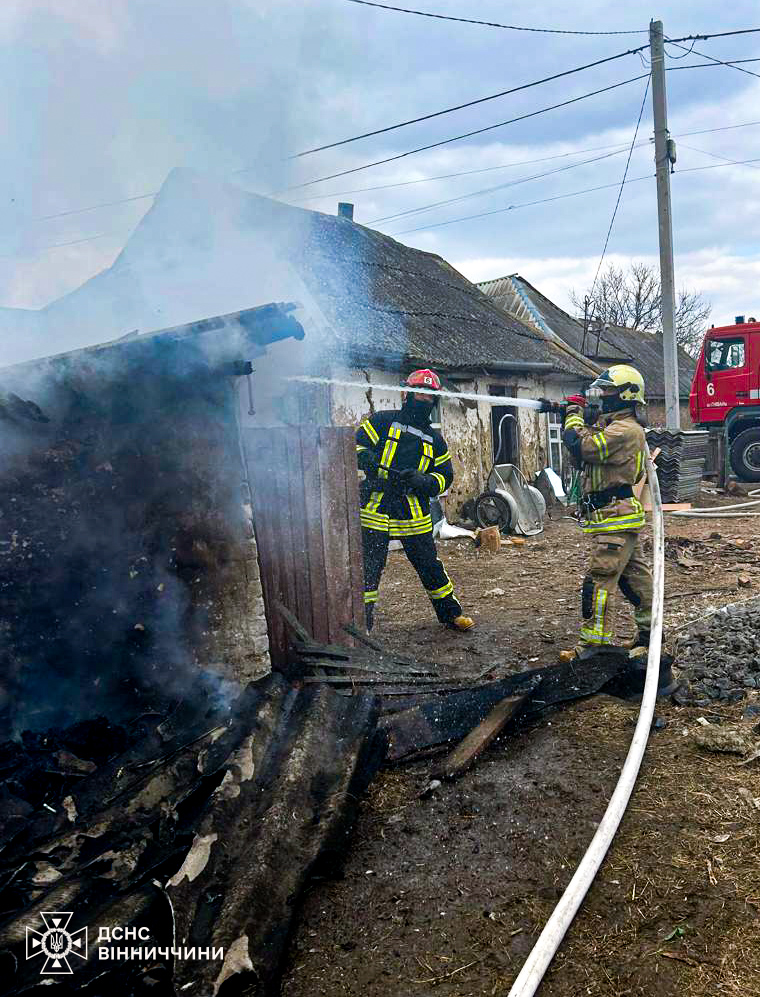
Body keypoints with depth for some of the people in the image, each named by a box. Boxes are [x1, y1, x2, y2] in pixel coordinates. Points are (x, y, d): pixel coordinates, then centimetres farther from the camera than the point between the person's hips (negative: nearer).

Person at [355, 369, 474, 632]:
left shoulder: (434, 439, 15)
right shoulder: (383, 421, 4)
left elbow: (445, 475, 13)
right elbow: (357, 443, -1)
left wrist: (423, 480, -8)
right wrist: (364, 457, -23)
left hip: (414, 514, 3)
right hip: (376, 509, -3)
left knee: (430, 566, 10)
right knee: (368, 568, -3)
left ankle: (451, 613, 28)